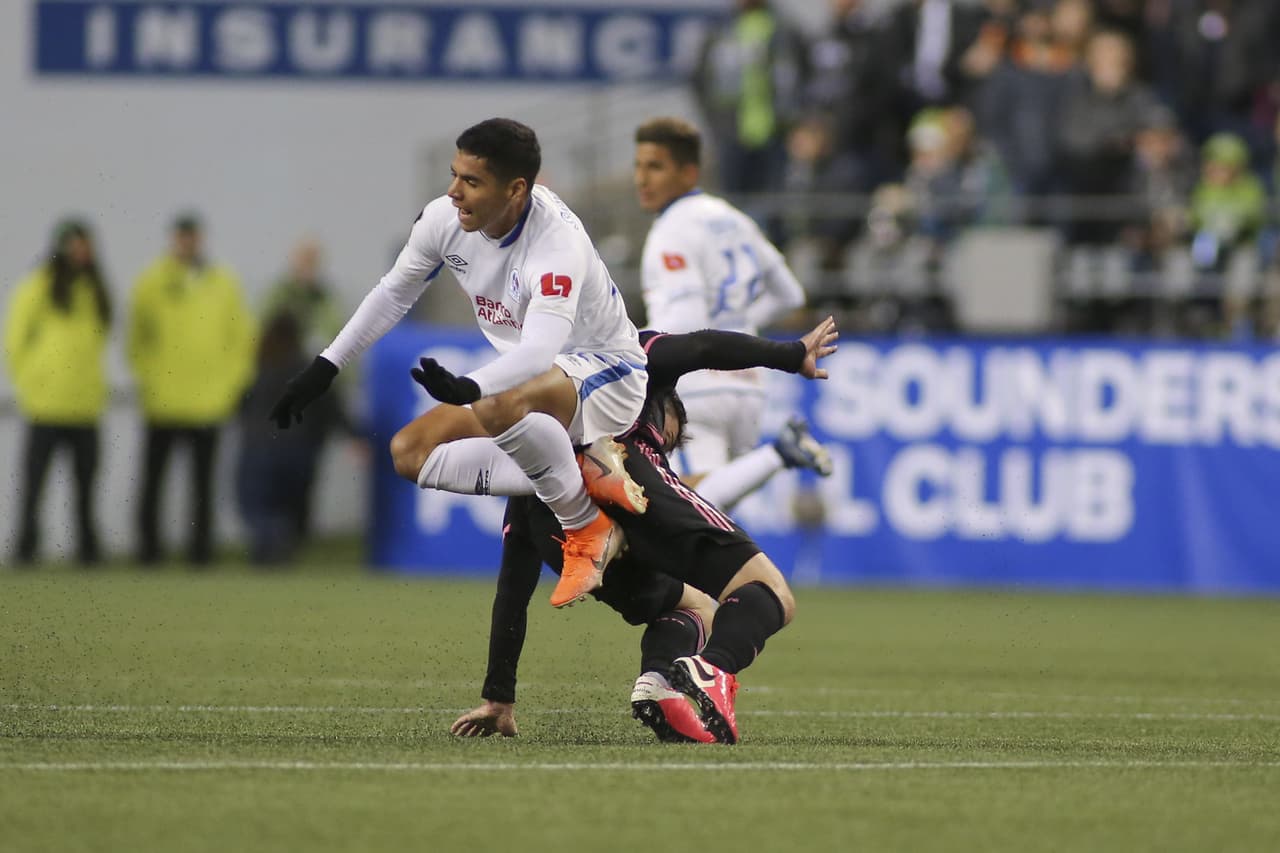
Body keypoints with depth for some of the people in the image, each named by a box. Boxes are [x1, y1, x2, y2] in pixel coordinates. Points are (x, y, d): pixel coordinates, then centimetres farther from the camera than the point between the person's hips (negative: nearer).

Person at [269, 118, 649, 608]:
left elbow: (540, 349, -46)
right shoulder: (444, 219, -10)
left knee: (499, 408, -39)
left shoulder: (557, 242, -32)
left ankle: (587, 529, -19)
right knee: (409, 454, -5)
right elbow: (394, 293, 9)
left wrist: (469, 388, -64)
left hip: (604, 370, -9)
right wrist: (324, 369, 7)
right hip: (523, 379, 9)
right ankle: (579, 475, -10)